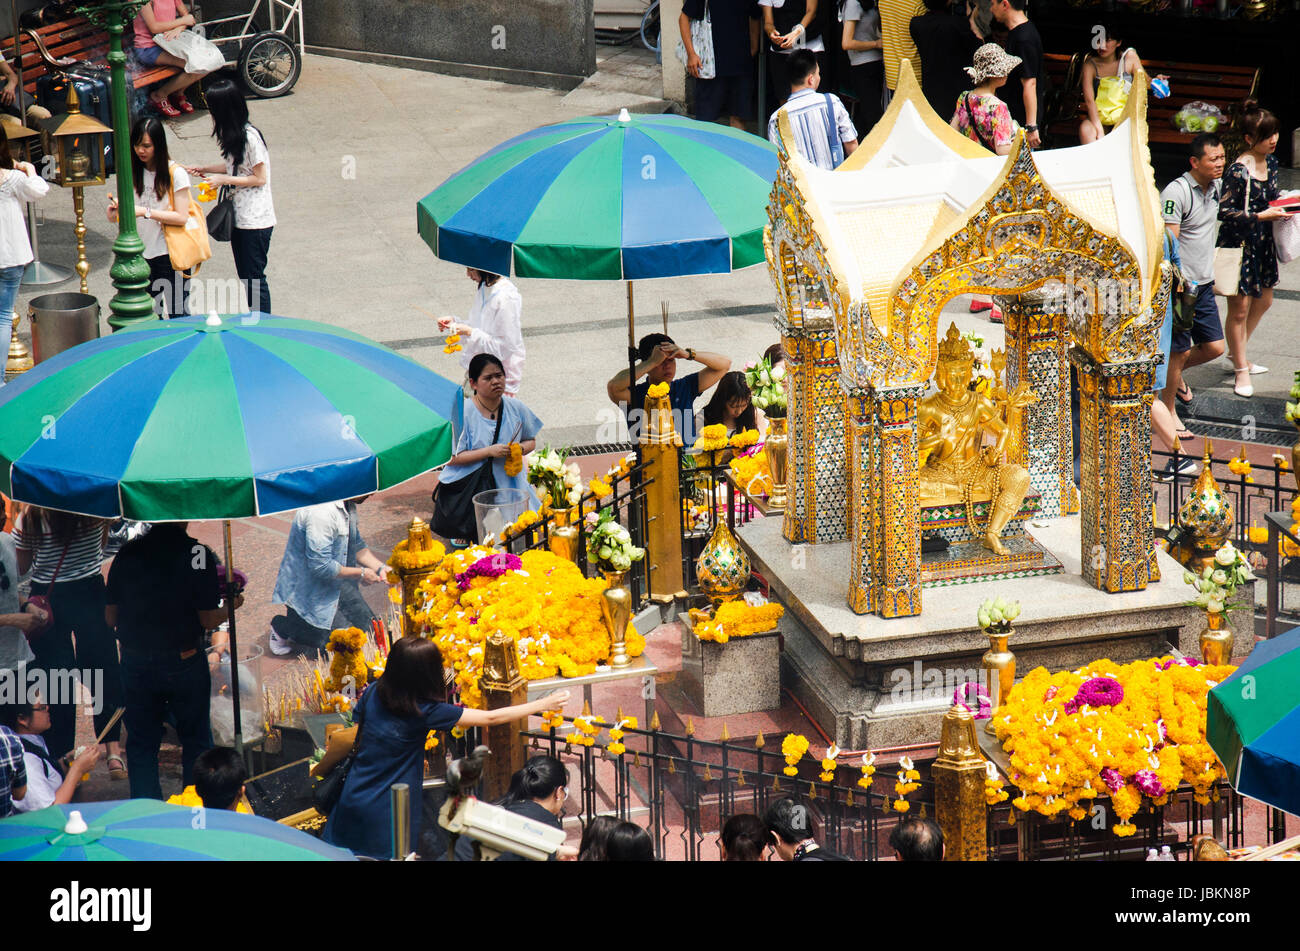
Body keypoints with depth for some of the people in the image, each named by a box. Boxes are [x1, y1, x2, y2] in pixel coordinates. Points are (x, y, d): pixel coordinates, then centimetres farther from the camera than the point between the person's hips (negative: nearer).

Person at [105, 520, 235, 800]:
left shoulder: (127, 553, -5)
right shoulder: (198, 554, -14)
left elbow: (110, 617, 2)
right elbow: (209, 620, -13)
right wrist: (232, 605, 8)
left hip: (135, 664, 2)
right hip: (184, 664, -2)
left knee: (141, 745, 14)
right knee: (196, 740, 15)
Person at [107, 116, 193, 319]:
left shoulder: (175, 173, -8)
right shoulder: (134, 173, 8)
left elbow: (181, 217, -12)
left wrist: (145, 211, -19)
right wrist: (115, 209, -10)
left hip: (170, 255, -5)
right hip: (142, 255, 5)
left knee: (178, 316, -2)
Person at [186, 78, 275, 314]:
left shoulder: (250, 136, -20)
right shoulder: (233, 134, 7)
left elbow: (259, 178, -17)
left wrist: (223, 179, -15)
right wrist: (206, 169, 12)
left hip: (255, 221, -9)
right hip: (239, 217, 9)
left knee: (254, 277, -4)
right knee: (245, 275, 14)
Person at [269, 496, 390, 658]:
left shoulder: (348, 505, 0)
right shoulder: (321, 512, -32)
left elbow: (357, 545, 12)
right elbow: (320, 566, -30)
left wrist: (381, 568, -4)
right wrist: (361, 573, -19)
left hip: (337, 585, 9)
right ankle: (283, 627, 7)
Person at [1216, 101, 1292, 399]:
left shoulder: (1270, 160, 2)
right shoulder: (1239, 171, -24)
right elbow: (1224, 211, -22)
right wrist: (1262, 216, -23)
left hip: (1263, 242, 9)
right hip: (1239, 244, -9)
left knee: (1264, 301, 21)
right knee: (1239, 309, 3)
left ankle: (1238, 353, 41)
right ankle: (1241, 370, 17)